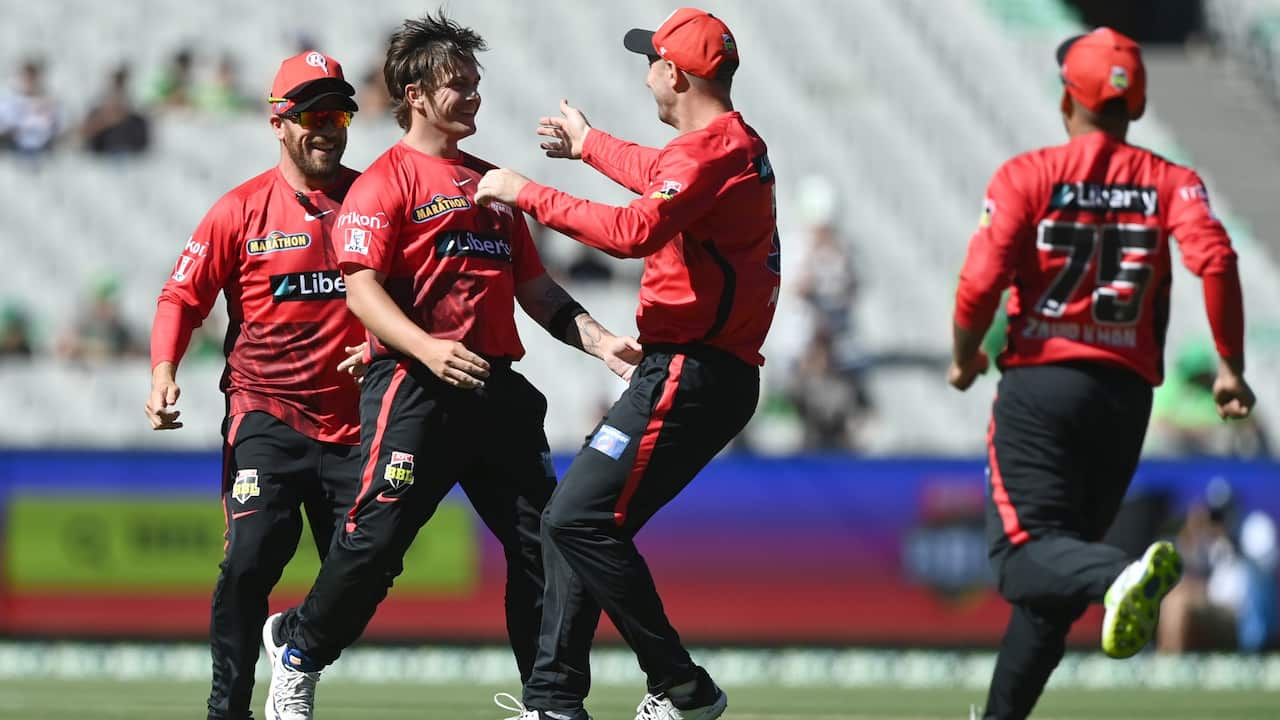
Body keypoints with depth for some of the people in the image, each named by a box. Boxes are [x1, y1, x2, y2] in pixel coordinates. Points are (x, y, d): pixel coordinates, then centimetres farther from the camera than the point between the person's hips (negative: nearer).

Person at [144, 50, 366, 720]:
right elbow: (181, 296, 1)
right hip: (265, 416, -2)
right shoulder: (241, 210, 1)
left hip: (354, 421, 3)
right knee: (250, 558, -15)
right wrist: (163, 370, -15)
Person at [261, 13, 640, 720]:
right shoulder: (385, 181, -1)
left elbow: (533, 288, 24)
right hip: (414, 388, -7)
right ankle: (297, 654, 12)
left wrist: (600, 341, 10)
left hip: (498, 388, 7)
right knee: (376, 537, -10)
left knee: (541, 539, 2)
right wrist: (427, 349, -27)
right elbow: (362, 288, -12)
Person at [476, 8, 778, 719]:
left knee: (582, 520, -13)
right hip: (713, 373, 11)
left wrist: (528, 194, -22)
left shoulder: (711, 149, -16)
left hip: (690, 373, -11)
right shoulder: (736, 145, 17)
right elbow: (665, 179, 41)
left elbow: (636, 230, -31)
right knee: (575, 519, 13)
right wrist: (590, 144, 57)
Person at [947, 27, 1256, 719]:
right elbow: (1216, 258, -12)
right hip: (1128, 393, 4)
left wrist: (964, 358, 8)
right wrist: (1230, 368, -5)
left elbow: (981, 283, -11)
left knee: (1026, 552, -10)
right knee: (1060, 558, 16)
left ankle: (1121, 577, -43)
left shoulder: (1026, 176, -1)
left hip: (1039, 382, -4)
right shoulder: (1170, 182, 6)